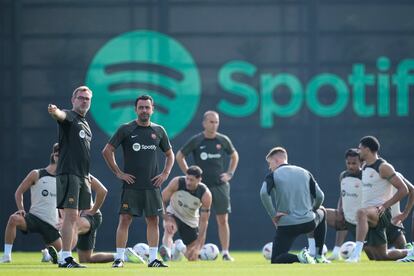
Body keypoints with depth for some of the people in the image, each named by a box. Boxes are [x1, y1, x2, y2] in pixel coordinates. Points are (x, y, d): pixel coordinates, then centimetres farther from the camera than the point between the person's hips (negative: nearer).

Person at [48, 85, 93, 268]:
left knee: (75, 217, 9)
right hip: (68, 173, -9)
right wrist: (54, 111, -51)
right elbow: (61, 116, -27)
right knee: (71, 215, -15)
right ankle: (66, 258, -17)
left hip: (82, 176, 9)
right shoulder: (69, 117, -2)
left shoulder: (85, 124, 23)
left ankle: (66, 256, 13)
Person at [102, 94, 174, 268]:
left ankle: (153, 259, 6)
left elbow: (169, 154, 22)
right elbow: (107, 151, 1)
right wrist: (118, 173, -4)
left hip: (152, 185, 3)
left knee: (153, 220, 2)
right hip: (131, 184, -3)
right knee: (125, 220, -7)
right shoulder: (126, 130, -1)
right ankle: (119, 258, -4)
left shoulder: (158, 131, 10)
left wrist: (165, 174, 8)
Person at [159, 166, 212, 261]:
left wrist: (198, 245, -25)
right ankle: (167, 251, -57)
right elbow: (162, 201, -18)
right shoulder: (176, 182, -26)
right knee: (169, 230, -39)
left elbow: (203, 220, -22)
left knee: (192, 258, 6)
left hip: (191, 221, 2)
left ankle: (181, 248, 37)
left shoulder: (206, 195, -26)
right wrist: (167, 220, -32)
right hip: (173, 214, -2)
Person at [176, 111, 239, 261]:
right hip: (201, 185, -2)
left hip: (220, 185, 2)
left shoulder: (223, 140, 4)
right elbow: (179, 156, 7)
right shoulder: (196, 141, -3)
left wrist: (230, 173, 9)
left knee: (223, 219, 0)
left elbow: (234, 155, 20)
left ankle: (225, 252, 3)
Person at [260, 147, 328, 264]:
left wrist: (273, 215, -12)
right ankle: (319, 256, 30)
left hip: (286, 225, -3)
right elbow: (319, 196, 6)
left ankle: (300, 257, -22)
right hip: (308, 223, 3)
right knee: (321, 212, 39)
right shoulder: (304, 172, 11)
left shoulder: (273, 175, -1)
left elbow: (264, 193, -21)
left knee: (276, 260, 9)